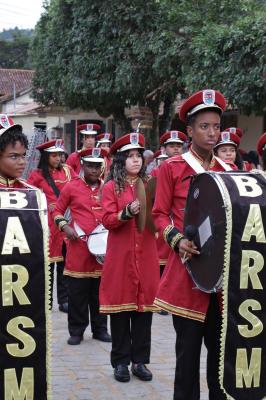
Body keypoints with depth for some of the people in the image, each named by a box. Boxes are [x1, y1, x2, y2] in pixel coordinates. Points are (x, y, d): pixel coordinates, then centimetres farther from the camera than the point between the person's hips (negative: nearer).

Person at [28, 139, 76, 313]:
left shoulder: (67, 170, 9)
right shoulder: (37, 175, 0)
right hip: (48, 223, -3)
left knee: (66, 262, 4)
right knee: (48, 262, 1)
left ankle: (64, 300, 12)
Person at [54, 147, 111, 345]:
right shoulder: (71, 187, 1)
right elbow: (58, 211, 8)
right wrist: (65, 226, -8)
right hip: (79, 245, -2)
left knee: (101, 290, 8)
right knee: (77, 292, 1)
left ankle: (100, 329, 20)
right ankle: (76, 331, 11)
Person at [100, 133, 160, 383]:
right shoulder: (111, 187, 0)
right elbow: (107, 221, -7)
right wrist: (126, 213, -22)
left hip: (146, 254, 3)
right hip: (121, 255, -3)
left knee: (144, 305, 4)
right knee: (121, 306, 0)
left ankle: (140, 360, 14)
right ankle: (121, 361, 10)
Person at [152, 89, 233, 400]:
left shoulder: (226, 170, 10)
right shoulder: (171, 168, -2)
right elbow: (160, 214, 0)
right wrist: (178, 241, -17)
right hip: (189, 268, -4)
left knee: (222, 344, 10)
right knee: (188, 345, 2)